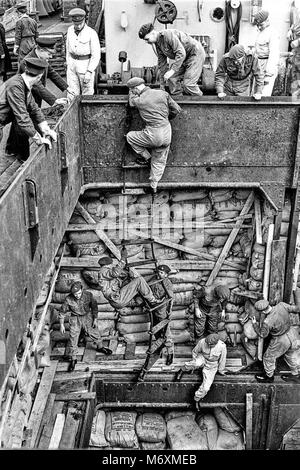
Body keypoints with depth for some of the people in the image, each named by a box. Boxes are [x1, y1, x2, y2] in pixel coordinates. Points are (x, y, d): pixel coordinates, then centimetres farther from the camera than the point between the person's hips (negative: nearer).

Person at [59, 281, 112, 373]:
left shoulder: (88, 295, -22)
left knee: (95, 333, 13)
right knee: (73, 339, -4)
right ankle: (73, 359, 12)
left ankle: (100, 347, 43)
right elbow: (62, 312, -10)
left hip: (87, 317, 2)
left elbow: (94, 307, -4)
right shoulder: (68, 300, -25)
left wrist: (95, 319, -2)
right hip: (75, 319, -2)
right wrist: (62, 325, -6)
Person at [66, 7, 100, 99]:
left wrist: (89, 72, -19)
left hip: (86, 65, -5)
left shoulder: (91, 33, -14)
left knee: (87, 94, 3)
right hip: (72, 64, 5)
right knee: (72, 93, 2)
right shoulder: (70, 30, 3)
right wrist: (68, 64, 16)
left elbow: (96, 55, -14)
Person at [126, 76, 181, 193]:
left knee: (130, 136, 18)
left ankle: (146, 157, 21)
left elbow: (131, 102, 18)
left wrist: (131, 92, 36)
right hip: (167, 135, 5)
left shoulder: (139, 100, -7)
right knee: (159, 162, 20)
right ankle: (154, 186, 26)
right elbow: (176, 110, 7)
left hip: (153, 135, -5)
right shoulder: (163, 93, 2)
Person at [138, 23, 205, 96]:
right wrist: (162, 86, 11)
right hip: (185, 58, 9)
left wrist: (172, 70, -34)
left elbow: (181, 53, -31)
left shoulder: (168, 35, -25)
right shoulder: (157, 44, 4)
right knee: (171, 78, -2)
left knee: (188, 85, -16)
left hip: (196, 53, -9)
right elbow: (162, 64, 10)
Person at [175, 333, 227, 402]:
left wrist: (220, 370, 6)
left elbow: (222, 359, -8)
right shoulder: (202, 342, -24)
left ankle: (196, 399, 9)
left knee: (205, 387, -16)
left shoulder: (222, 346, -26)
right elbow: (194, 352, -4)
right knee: (197, 363, -39)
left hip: (212, 366, 0)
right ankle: (182, 371, -10)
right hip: (202, 358, 0)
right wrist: (193, 364, 4)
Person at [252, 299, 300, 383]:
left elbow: (262, 334, -14)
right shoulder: (281, 305, -22)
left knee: (268, 357, 21)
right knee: (289, 355, 32)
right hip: (292, 334, 6)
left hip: (281, 341, -6)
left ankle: (269, 376, 44)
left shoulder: (267, 322, -33)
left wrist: (255, 324, -2)